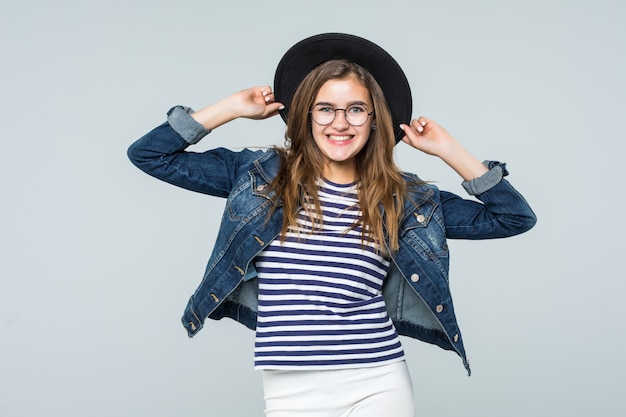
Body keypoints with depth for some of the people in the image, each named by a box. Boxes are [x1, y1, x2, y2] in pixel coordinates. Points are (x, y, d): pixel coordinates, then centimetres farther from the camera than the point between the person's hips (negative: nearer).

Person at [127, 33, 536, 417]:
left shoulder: (403, 197, 4)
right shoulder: (264, 175, 2)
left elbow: (515, 217, 7)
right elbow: (148, 154, 3)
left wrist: (448, 149, 3)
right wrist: (232, 108, 2)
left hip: (380, 384, 1)